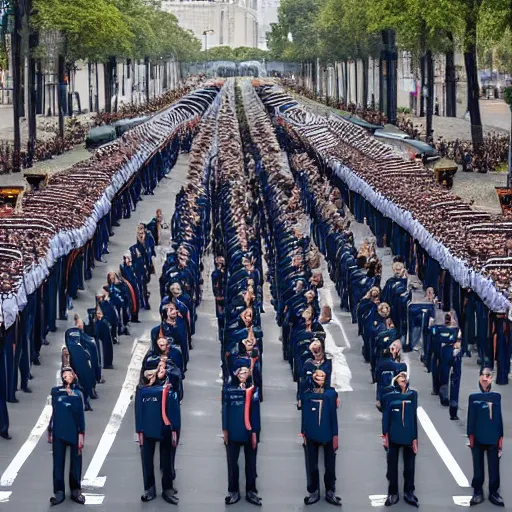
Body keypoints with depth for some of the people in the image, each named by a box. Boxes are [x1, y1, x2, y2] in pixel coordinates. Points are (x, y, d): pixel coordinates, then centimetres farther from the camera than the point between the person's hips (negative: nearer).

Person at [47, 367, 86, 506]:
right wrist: (50, 432, 7)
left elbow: (81, 415, 1)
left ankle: (76, 490, 16)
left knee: (75, 461, 6)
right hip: (59, 432, 0)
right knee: (58, 461, 2)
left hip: (74, 432, 0)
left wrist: (81, 434, -5)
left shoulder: (78, 394, 1)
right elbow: (54, 411, 6)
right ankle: (59, 492, 7)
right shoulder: (56, 392, 1)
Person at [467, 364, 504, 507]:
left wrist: (500, 438, 4)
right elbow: (471, 418, 0)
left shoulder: (496, 397, 3)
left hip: (493, 439, 1)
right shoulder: (474, 397, 0)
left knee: (494, 467, 3)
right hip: (478, 439, -1)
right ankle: (478, 493, 14)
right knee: (478, 467, 5)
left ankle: (494, 493, 14)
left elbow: (499, 418, 5)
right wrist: (471, 437, -4)